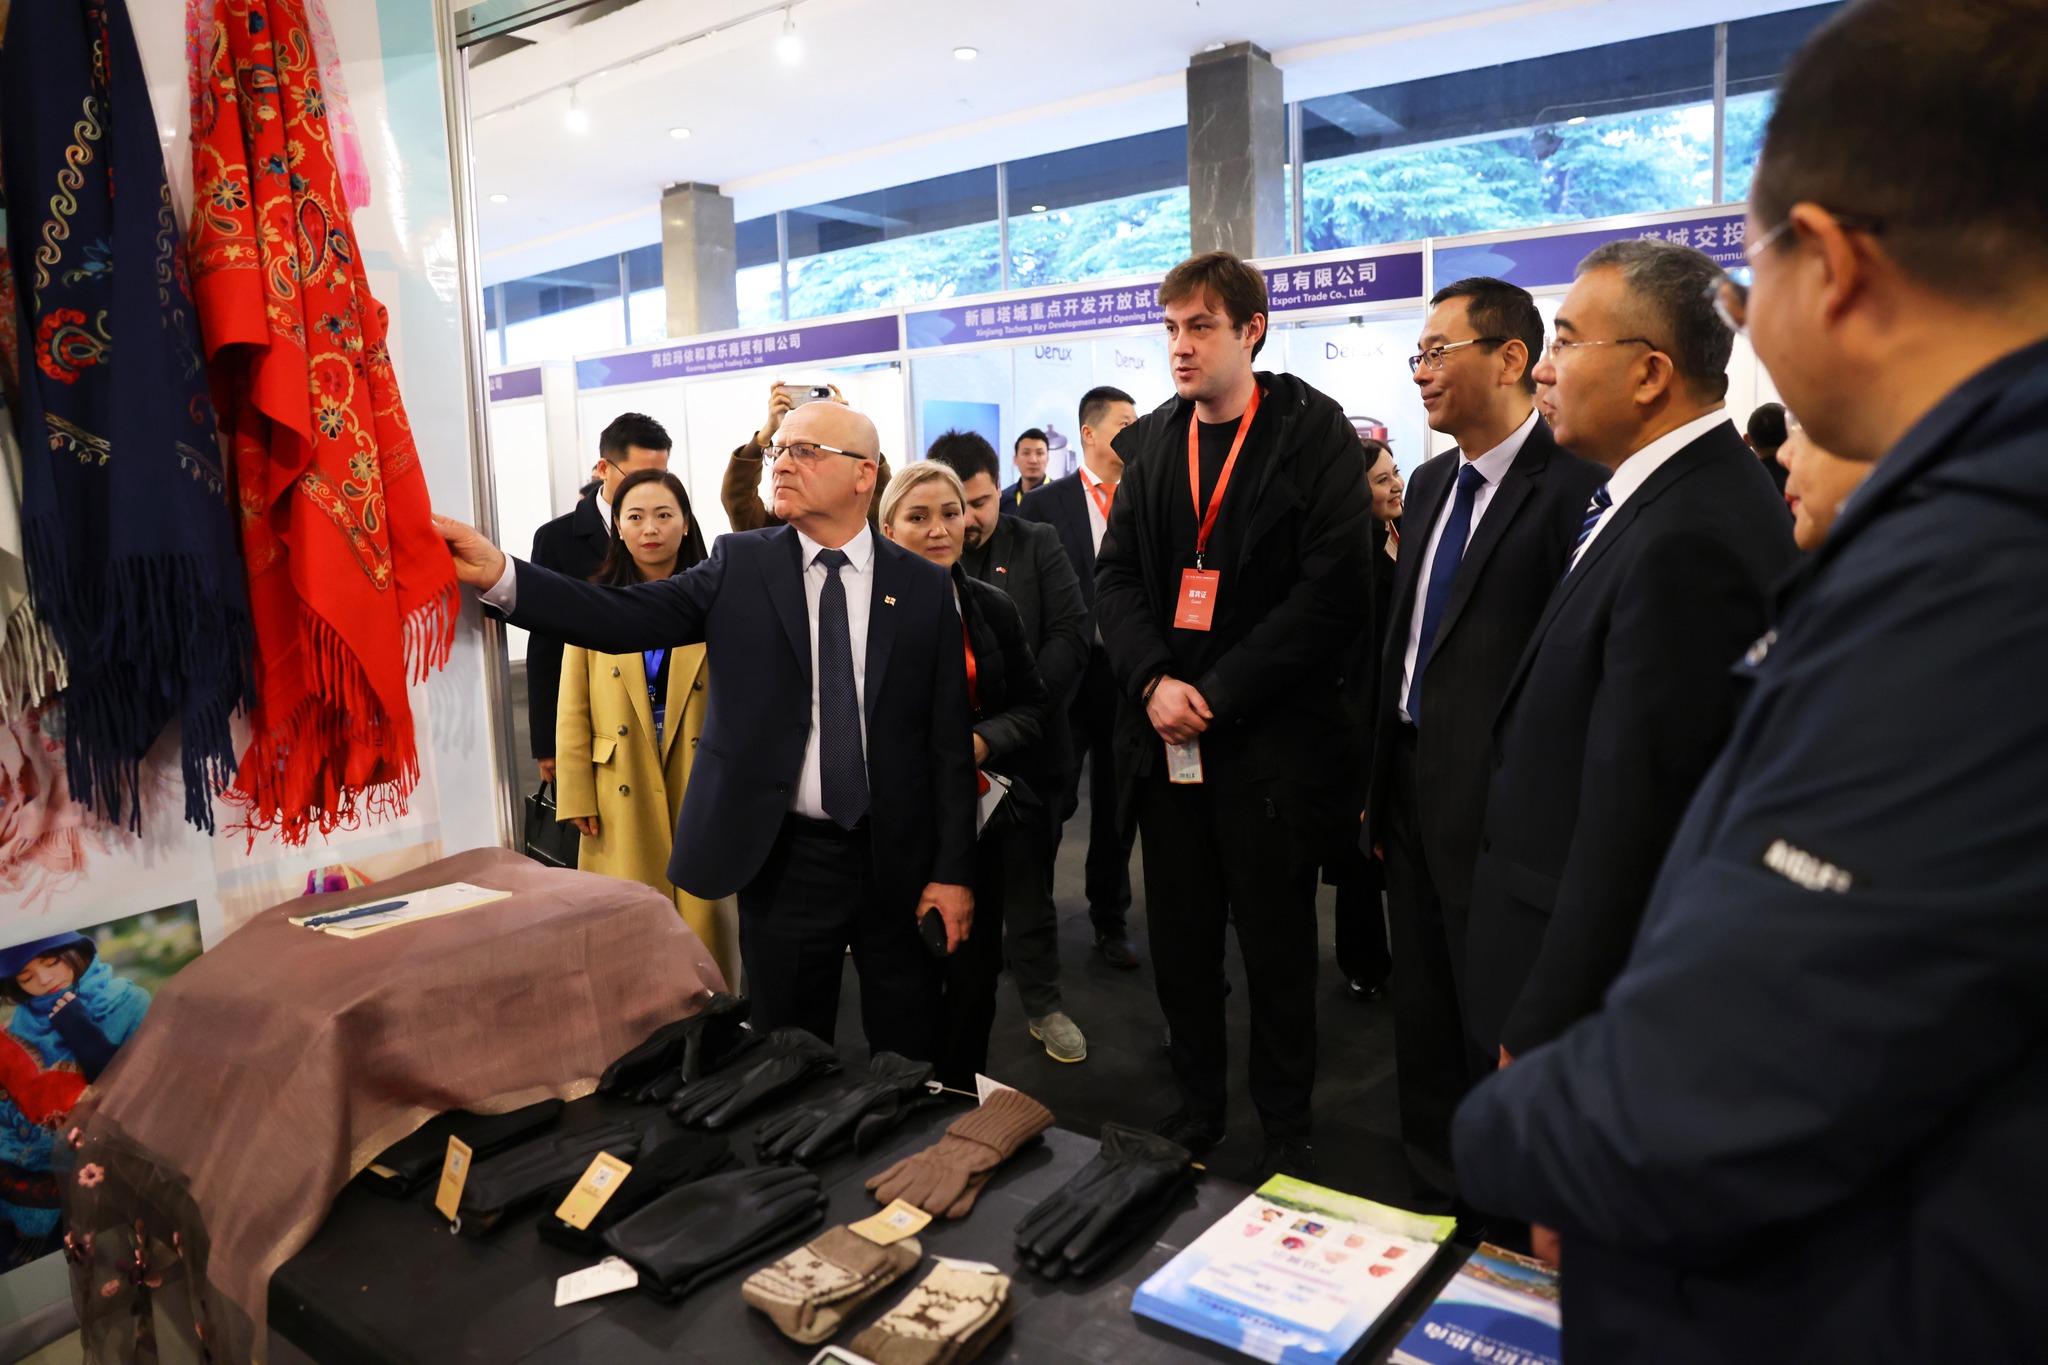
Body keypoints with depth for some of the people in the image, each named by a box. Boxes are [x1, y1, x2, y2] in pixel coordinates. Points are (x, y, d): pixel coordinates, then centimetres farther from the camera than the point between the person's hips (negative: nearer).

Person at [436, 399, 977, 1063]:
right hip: (784, 858, 0)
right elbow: (626, 617, -13)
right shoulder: (740, 566, 0)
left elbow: (949, 739, -2)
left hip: (899, 859, 0)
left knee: (910, 1061, 15)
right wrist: (499, 574, -28)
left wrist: (953, 870, -3)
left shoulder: (923, 586, -2)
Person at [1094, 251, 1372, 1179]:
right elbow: (1115, 577, 9)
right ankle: (1196, 1105, 32)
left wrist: (1219, 693, -14)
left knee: (1277, 946, 8)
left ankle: (1286, 1128, 26)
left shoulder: (1313, 432, -4)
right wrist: (1154, 680, -9)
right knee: (1180, 938, 12)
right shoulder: (1152, 441, 11)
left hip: (1268, 739, -4)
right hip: (1166, 735, 4)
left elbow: (1335, 590, -12)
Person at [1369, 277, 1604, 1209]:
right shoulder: (1429, 484, 12)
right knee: (1422, 1015, 20)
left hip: (1496, 807, -8)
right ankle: (1432, 1195, 39)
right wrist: (1380, 788, 14)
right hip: (1414, 788, 8)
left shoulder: (1570, 483, -14)